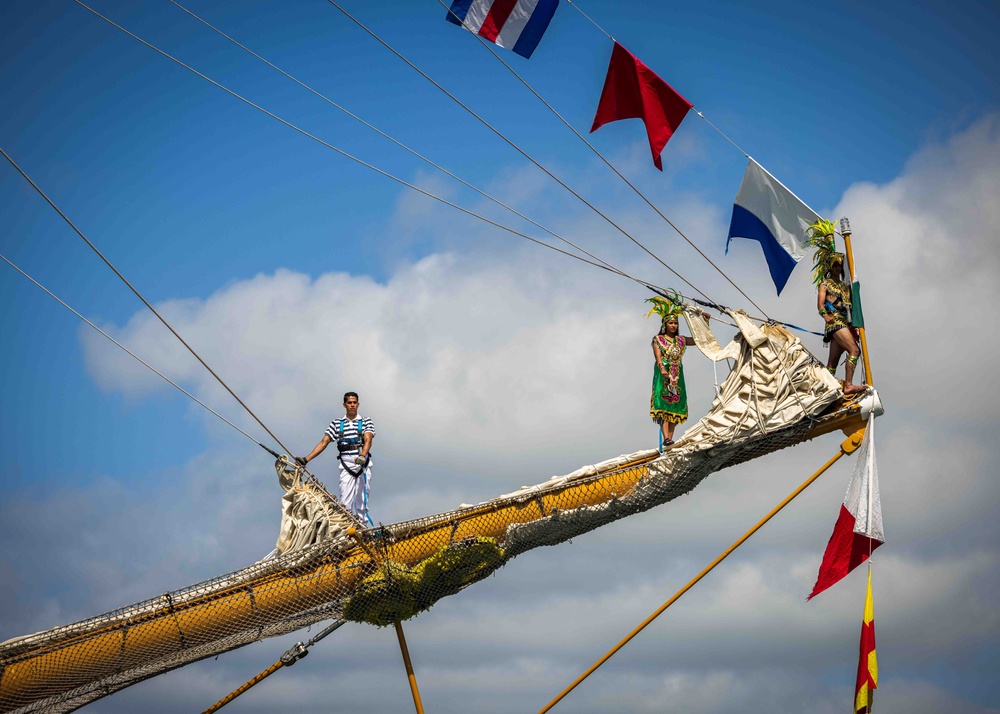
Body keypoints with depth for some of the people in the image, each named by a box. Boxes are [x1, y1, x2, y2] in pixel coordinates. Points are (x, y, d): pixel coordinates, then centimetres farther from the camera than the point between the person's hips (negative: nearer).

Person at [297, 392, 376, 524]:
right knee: (345, 503, -9)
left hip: (363, 465, -1)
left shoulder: (366, 422, 9)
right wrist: (306, 459, -1)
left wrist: (362, 456, -29)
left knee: (362, 501, -1)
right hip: (346, 465, 1)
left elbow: (368, 440, -8)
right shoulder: (336, 424, 13)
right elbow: (324, 442, 9)